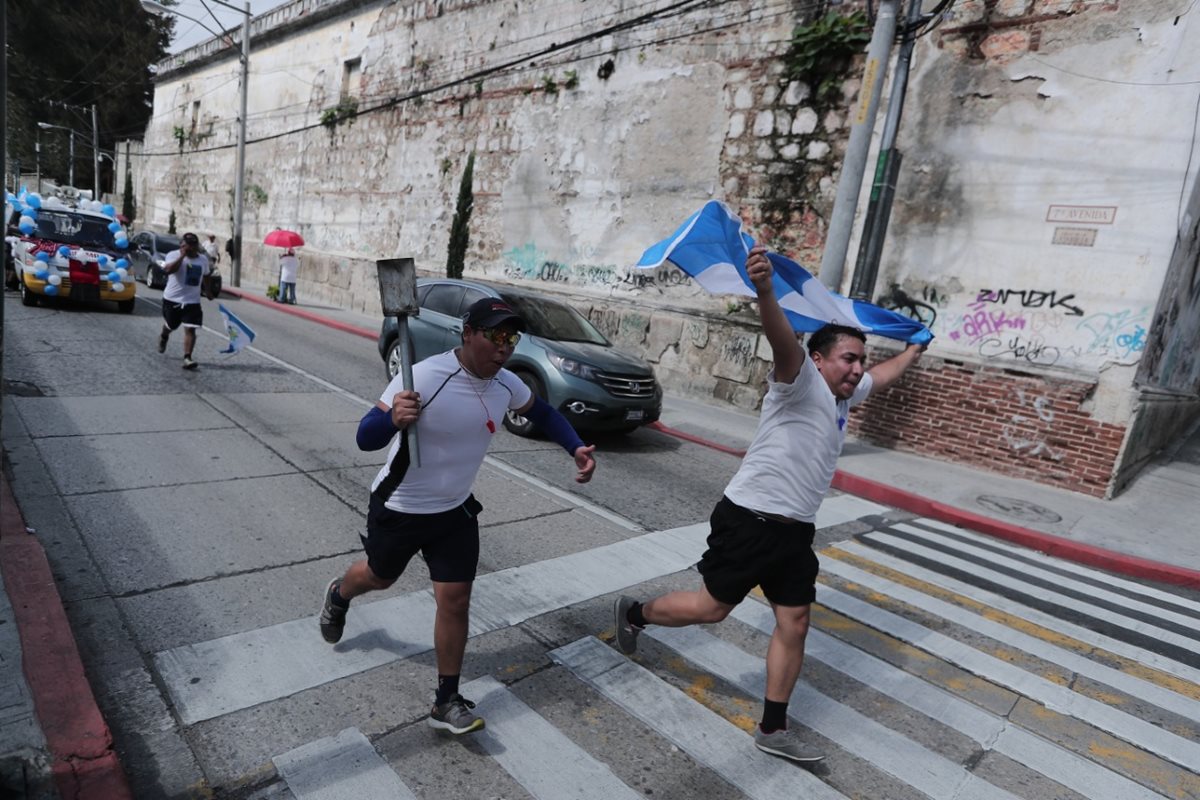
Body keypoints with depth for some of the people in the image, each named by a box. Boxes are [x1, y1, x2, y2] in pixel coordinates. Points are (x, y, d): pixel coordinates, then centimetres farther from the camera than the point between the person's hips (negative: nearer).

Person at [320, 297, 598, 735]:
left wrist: (576, 447, -7)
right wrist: (393, 419, -52)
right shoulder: (423, 377, -30)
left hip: (456, 511, 4)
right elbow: (365, 439, -29)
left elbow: (542, 412, 9)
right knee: (379, 577, 23)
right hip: (399, 509, -3)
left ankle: (447, 702, 19)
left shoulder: (506, 384, -11)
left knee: (456, 600, 0)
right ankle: (338, 596, 60)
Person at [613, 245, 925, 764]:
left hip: (794, 529, 9)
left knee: (794, 625, 9)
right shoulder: (802, 384, -14)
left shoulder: (843, 394, 13)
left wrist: (914, 351, 49)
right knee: (712, 607, 5)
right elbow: (783, 340, -35)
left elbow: (882, 376, 36)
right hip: (749, 519, -8)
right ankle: (633, 613, 31)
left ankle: (772, 730, 23)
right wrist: (764, 289, -53)